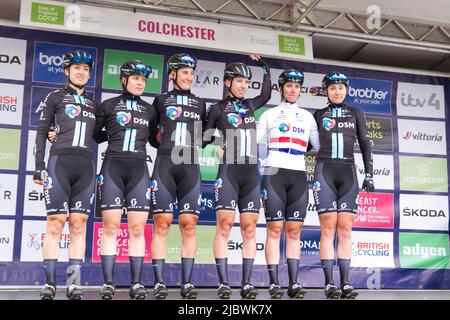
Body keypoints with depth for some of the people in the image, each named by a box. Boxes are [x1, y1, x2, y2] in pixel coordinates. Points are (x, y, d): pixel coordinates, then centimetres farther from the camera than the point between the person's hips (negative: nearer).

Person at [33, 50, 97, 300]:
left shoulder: (93, 105, 21)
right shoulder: (55, 97, 10)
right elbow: (42, 131, 5)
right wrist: (40, 165, -4)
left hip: (86, 167, 3)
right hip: (59, 163, -3)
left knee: (79, 225, -1)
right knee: (56, 223, -7)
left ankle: (75, 285, 0)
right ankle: (49, 284, -2)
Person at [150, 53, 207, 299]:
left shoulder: (200, 104, 20)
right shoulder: (161, 100, 13)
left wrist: (198, 143, 9)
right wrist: (166, 145, 4)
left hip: (190, 167, 2)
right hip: (165, 165, -2)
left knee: (189, 225, -2)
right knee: (162, 223, -6)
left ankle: (187, 283, 1)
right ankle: (159, 283, -4)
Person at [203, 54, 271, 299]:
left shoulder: (250, 105, 16)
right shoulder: (218, 108, 6)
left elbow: (266, 95, 32)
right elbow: (204, 139, 10)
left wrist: (264, 67, 29)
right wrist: (217, 142, -8)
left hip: (251, 173, 4)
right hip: (228, 171, -4)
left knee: (249, 229, 0)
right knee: (224, 225, -10)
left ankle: (246, 283, 2)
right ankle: (223, 283, -8)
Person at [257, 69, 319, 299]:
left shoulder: (307, 117, 17)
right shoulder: (269, 115, 11)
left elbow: (319, 146, 18)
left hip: (298, 176, 2)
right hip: (274, 174, -2)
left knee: (294, 231, -1)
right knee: (274, 229, -6)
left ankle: (294, 284, 0)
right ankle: (274, 284, -5)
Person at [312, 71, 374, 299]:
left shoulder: (356, 114, 13)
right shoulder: (318, 115, 11)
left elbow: (365, 145, 8)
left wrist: (369, 174, 1)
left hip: (348, 173, 1)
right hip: (324, 172, -1)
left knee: (345, 228, -3)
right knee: (328, 227, -8)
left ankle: (345, 283, -2)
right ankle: (329, 284, -8)